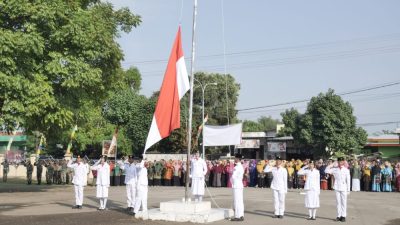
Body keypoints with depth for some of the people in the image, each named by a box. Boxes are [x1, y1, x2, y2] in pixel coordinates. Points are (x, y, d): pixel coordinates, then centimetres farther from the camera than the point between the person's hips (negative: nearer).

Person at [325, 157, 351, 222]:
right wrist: (331, 165, -3)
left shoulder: (346, 170, 0)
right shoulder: (335, 169, 5)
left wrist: (348, 190, -1)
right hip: (337, 188, 2)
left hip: (344, 188, -2)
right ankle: (339, 216, 10)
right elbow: (326, 171, 3)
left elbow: (348, 181, 1)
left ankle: (343, 216, 6)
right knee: (338, 202, 5)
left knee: (344, 202, 1)